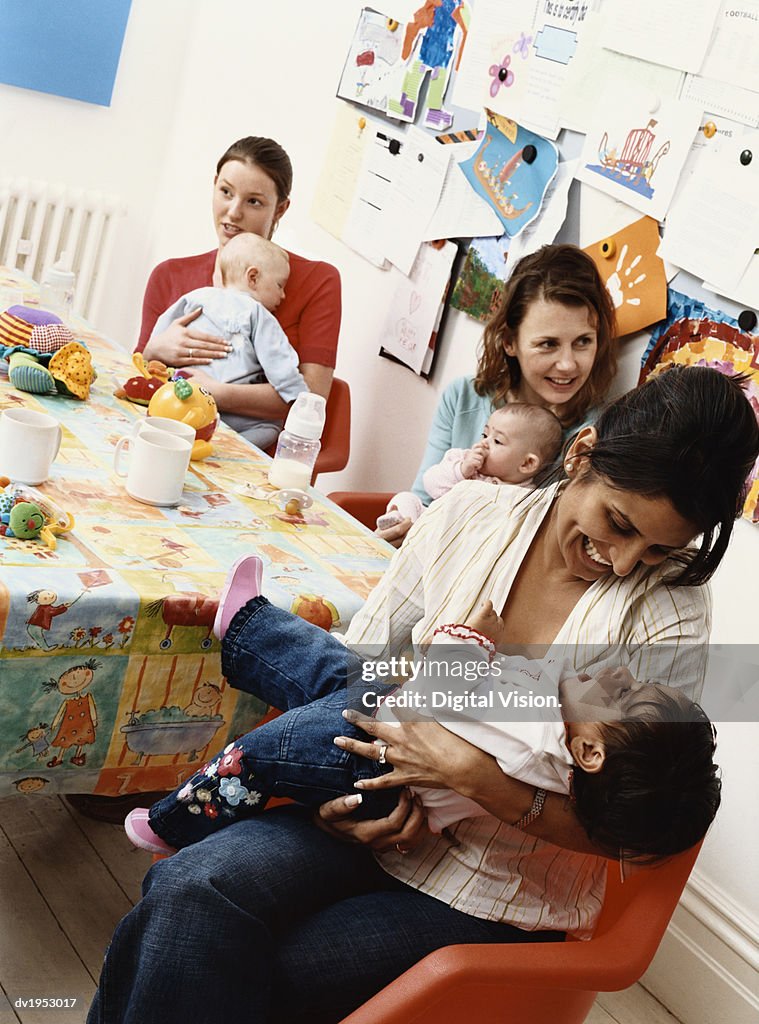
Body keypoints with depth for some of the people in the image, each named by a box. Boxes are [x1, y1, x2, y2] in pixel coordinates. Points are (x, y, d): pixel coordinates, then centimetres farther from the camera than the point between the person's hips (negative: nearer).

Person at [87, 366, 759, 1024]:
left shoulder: (671, 616, -12)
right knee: (189, 888, -23)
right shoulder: (471, 514, -5)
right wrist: (348, 789, -13)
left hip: (497, 898, -3)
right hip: (378, 819, 3)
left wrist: (472, 774, -25)